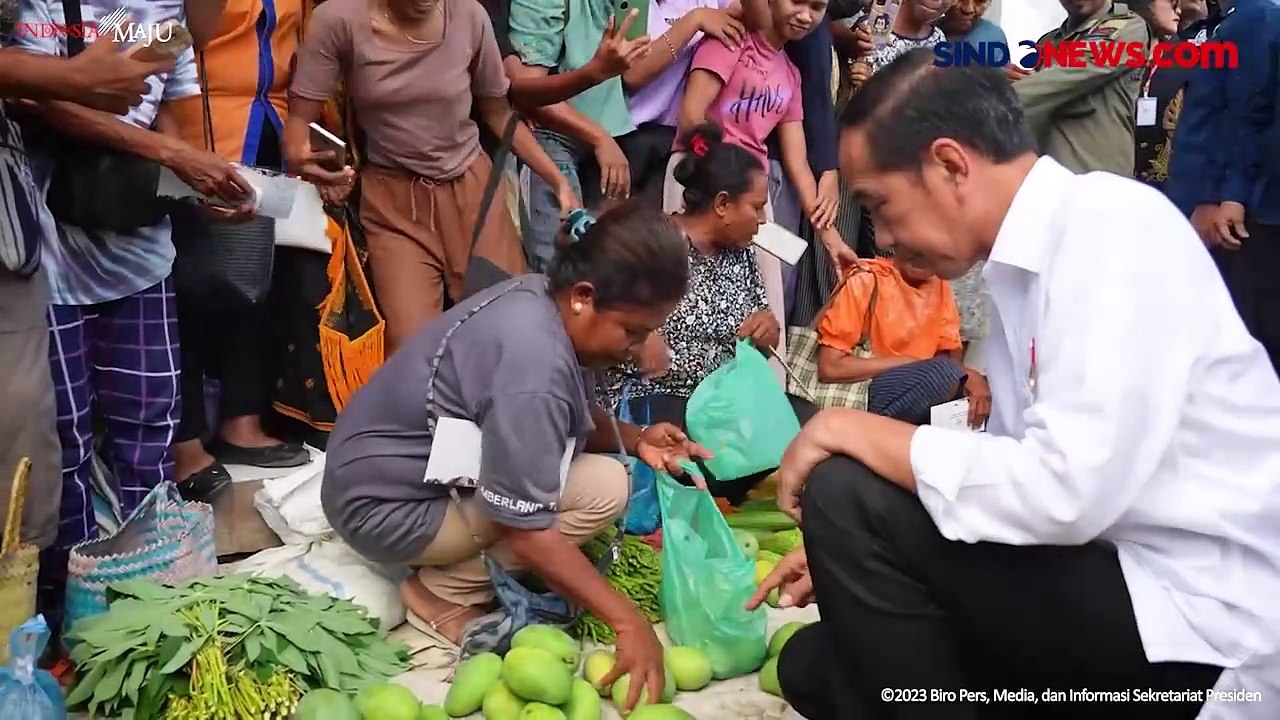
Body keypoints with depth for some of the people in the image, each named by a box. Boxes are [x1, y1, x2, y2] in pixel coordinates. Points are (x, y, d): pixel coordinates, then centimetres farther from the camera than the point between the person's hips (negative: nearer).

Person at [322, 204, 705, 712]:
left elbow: (573, 414, 13)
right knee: (601, 489, -19)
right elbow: (526, 532, -29)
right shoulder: (534, 365, -32)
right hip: (385, 505, -10)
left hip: (418, 462, 10)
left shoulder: (542, 299, -4)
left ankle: (455, 568, 5)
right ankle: (444, 593, -6)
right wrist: (629, 621, -24)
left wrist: (634, 438, -5)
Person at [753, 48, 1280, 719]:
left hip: (1204, 621, -9)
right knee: (815, 663, 7)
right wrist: (846, 553, 9)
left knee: (847, 496, -19)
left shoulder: (1111, 225, -17)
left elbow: (1068, 493, -28)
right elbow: (1017, 474, 14)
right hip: (1131, 590, 9)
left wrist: (857, 432, -16)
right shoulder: (1027, 266, 9)